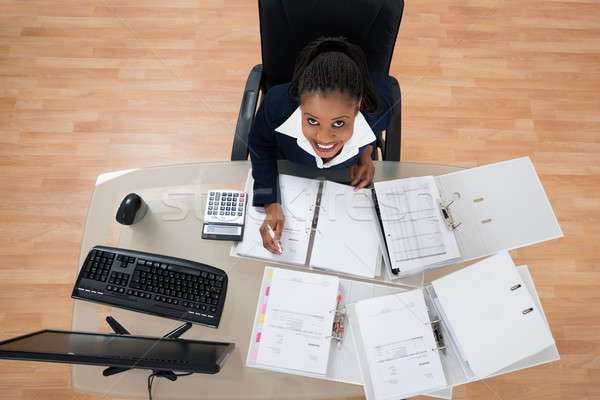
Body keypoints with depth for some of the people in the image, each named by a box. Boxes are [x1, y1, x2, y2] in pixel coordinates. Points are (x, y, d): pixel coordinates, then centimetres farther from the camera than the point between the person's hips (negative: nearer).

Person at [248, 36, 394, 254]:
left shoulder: (378, 112, -41)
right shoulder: (277, 104, -44)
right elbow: (260, 146, -20)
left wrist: (366, 152, -20)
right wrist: (271, 204, -31)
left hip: (345, 176, 0)